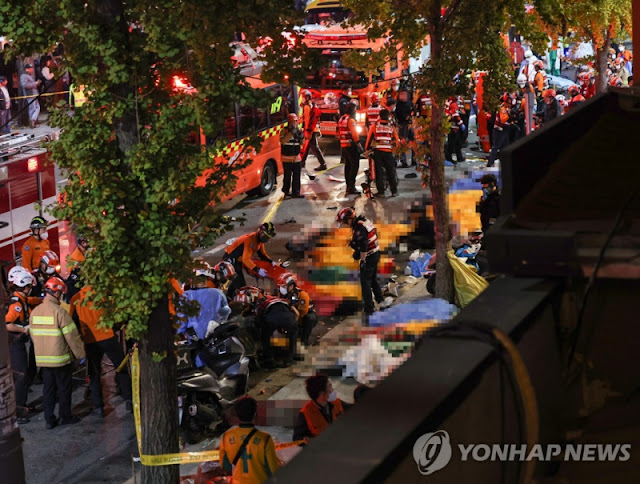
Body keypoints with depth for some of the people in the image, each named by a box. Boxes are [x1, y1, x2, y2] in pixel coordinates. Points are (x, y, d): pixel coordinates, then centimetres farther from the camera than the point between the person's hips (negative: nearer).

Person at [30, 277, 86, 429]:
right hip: (60, 358, -6)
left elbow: (33, 334, 13)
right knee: (64, 388, 9)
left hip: (42, 358, 6)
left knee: (48, 388, 12)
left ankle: (49, 419, 14)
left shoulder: (34, 312, 3)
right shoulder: (59, 312, -18)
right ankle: (65, 417, 18)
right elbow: (72, 336, -16)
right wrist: (81, 355, -5)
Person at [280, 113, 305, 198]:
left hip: (296, 157, 5)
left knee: (297, 175, 1)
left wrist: (301, 136, -7)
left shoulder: (297, 130, 8)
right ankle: (286, 191, 19)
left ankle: (296, 192, 3)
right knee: (287, 176, 3)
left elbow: (302, 142, 15)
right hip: (287, 158, -5)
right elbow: (283, 141, -25)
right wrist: (291, 133, -30)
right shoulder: (284, 131, -9)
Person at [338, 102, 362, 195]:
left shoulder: (341, 119, 13)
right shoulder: (351, 120, -15)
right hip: (351, 145, -9)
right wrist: (359, 144, -16)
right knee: (354, 165, -9)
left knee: (348, 165, 15)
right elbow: (354, 134, -21)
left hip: (343, 145, 9)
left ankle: (348, 186, 19)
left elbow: (339, 133, 18)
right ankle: (351, 187, -14)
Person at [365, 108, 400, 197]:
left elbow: (369, 138, -1)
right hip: (388, 152, 1)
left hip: (377, 152, -1)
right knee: (391, 171, 9)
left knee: (379, 171, 5)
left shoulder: (374, 126, 0)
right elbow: (396, 140, 9)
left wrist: (367, 149, 8)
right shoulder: (392, 127, 4)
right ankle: (394, 191, 9)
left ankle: (381, 191, 2)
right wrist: (395, 146, 27)